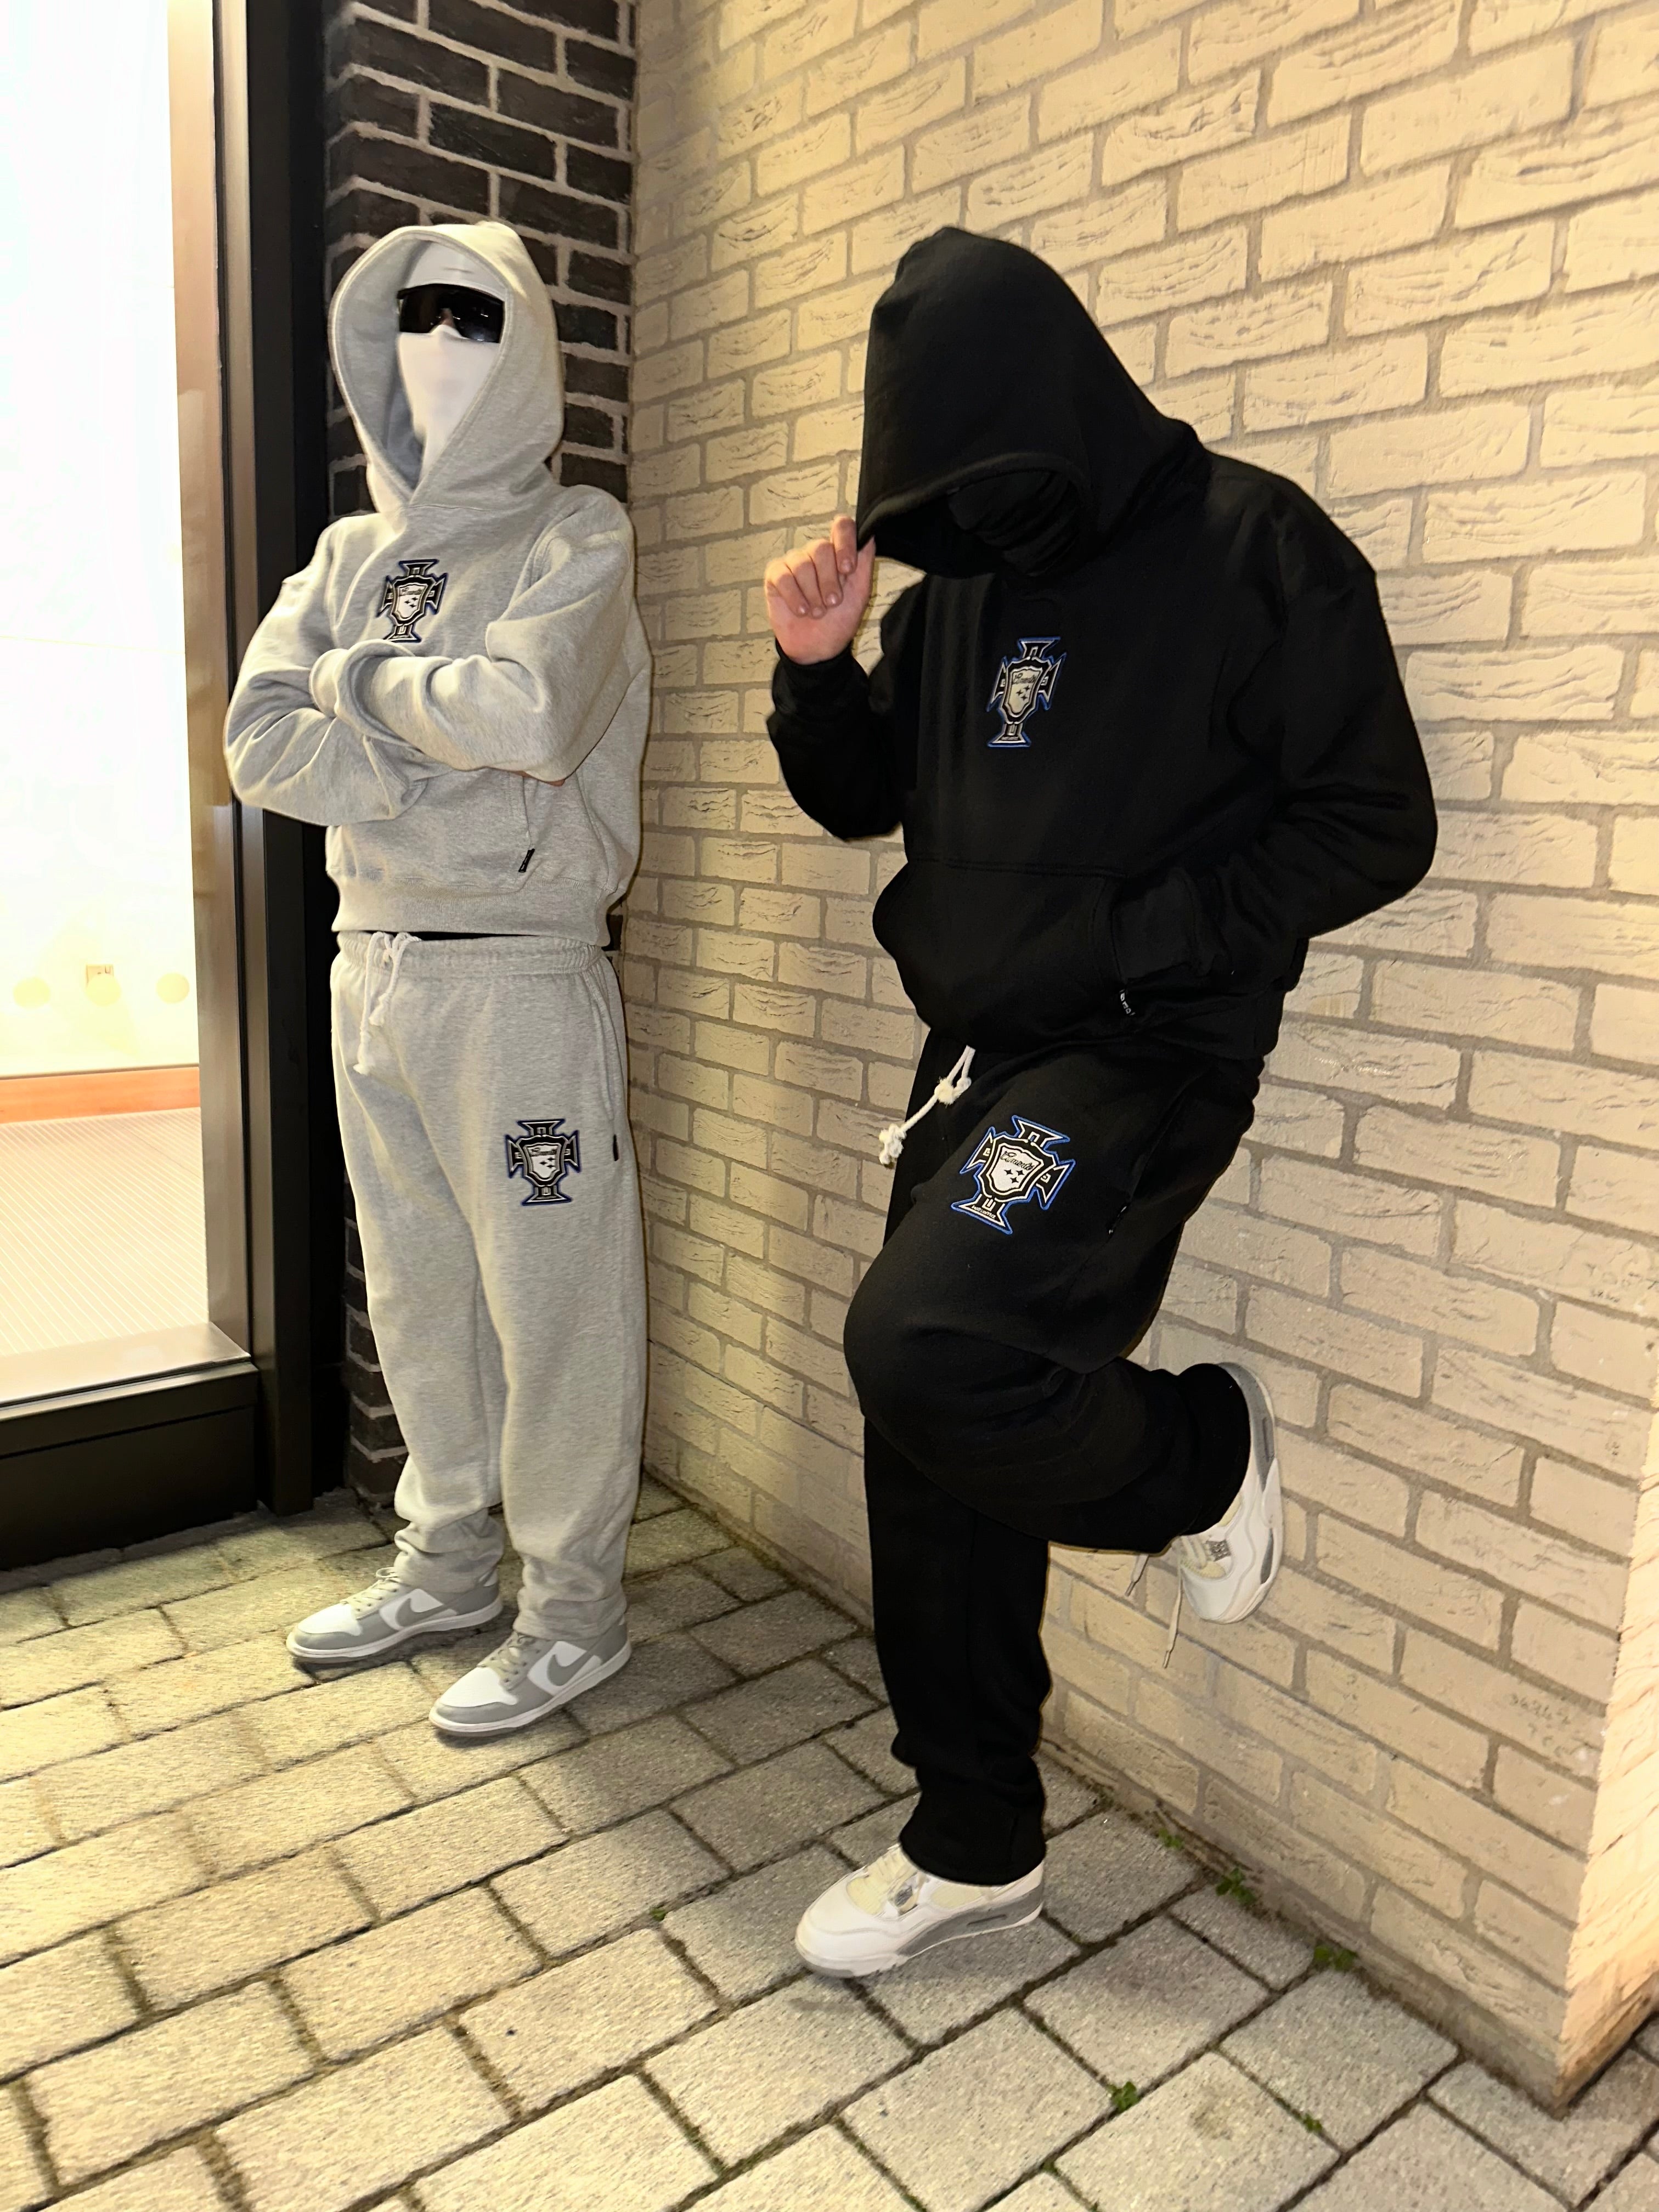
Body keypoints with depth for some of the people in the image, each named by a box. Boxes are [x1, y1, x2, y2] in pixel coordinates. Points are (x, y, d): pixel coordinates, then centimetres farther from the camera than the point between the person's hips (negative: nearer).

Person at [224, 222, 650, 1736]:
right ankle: (450, 1562, 33)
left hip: (519, 973, -6)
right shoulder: (354, 555, 15)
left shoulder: (576, 537, -2)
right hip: (375, 969, 7)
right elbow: (262, 743, 1)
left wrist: (359, 680, -6)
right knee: (417, 1294, 15)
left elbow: (529, 713, -22)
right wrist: (437, 764, -12)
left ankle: (574, 1609, 17)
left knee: (553, 1302, 0)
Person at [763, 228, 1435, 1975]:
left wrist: (1116, 939, -17)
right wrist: (819, 668, 0)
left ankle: (1203, 1452, 5)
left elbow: (1373, 827, -10)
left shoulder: (1249, 550, -7)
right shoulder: (957, 584, 11)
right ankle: (973, 1846, 29)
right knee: (937, 1453, 9)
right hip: (974, 1059, 7)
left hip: (1143, 1053, -7)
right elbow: (864, 798, 19)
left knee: (926, 1340, -29)